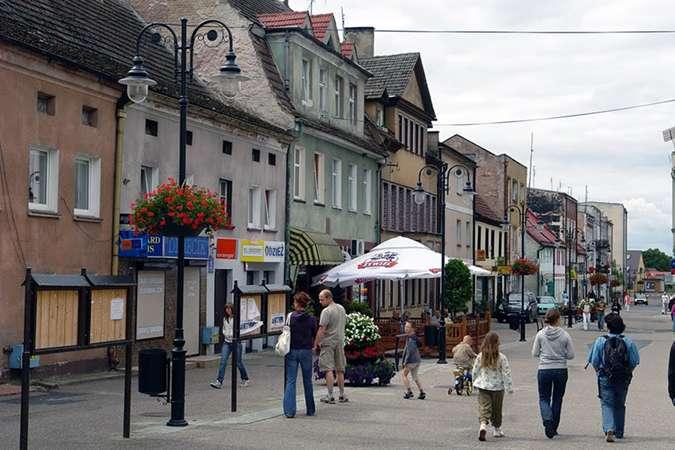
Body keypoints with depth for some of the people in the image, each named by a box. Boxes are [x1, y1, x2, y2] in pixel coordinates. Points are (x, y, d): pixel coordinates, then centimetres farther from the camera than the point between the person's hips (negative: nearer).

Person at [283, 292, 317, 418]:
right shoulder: (311, 319, -6)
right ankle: (310, 410, 22)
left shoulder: (290, 317, -9)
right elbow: (315, 336, 3)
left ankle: (289, 410, -7)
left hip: (292, 351, -1)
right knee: (307, 381, 14)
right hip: (306, 351, 1)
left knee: (290, 381, 2)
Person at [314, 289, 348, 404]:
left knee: (329, 370, -5)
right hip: (340, 342, 8)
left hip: (328, 343, -7)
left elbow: (322, 329, -18)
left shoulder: (326, 311, -15)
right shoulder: (342, 308, 11)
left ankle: (330, 396, -8)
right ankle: (342, 395, 17)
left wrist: (316, 344, -12)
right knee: (340, 370, 13)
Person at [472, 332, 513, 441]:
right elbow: (507, 374, -11)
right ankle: (497, 430, 28)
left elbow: (475, 371, 5)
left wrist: (475, 383, 22)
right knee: (496, 409, 15)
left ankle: (483, 425, -27)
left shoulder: (480, 357, -4)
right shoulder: (501, 358, -12)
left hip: (483, 387, 1)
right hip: (497, 387, -1)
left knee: (484, 407, -1)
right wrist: (509, 387, -2)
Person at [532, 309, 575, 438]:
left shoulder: (540, 334, -6)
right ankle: (553, 428, 19)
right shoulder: (565, 335, -7)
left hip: (544, 370, 0)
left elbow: (534, 353, -1)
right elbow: (571, 355, -3)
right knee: (557, 399, 15)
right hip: (561, 370, 0)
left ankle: (547, 421, -15)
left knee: (544, 398, 11)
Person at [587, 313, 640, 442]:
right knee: (620, 405, 17)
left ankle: (609, 428, -21)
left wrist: (599, 372, 13)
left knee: (607, 404, 2)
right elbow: (634, 362, -1)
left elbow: (594, 361, -6)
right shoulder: (628, 342, -5)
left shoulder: (600, 341, -9)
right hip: (623, 379, 2)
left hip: (605, 379, -2)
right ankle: (619, 432, 27)